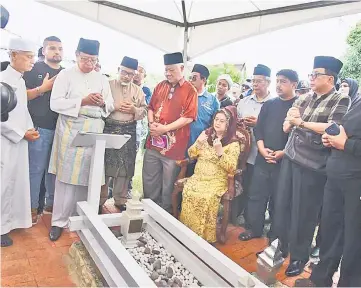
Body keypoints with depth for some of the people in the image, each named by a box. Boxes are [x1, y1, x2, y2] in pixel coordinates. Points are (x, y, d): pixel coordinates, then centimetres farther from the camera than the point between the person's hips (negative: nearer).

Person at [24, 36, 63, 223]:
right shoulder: (34, 69, 2)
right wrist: (43, 88, -13)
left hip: (61, 128, 5)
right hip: (39, 128, -4)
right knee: (36, 169, 0)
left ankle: (51, 203, 24)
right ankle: (32, 207, 12)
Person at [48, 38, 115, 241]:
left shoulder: (102, 79, 14)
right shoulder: (65, 75, 3)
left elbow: (110, 107, 11)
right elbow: (55, 103, -6)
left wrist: (103, 103, -11)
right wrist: (82, 101, -14)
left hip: (94, 132, 3)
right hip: (70, 130, -3)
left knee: (87, 177, 4)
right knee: (67, 176, -3)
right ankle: (59, 221, 9)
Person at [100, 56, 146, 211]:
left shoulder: (138, 90, 12)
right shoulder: (108, 85, 2)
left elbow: (144, 111, 9)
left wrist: (134, 110, -10)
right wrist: (114, 107, -16)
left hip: (129, 132, 3)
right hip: (109, 130, -3)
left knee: (125, 168, 8)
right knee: (104, 166, 1)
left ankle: (120, 200, 21)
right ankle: (100, 199, 15)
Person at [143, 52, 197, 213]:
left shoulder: (190, 90, -6)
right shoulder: (160, 86, 11)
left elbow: (188, 117, -13)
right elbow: (151, 108, 15)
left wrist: (165, 128, -18)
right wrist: (152, 123, -5)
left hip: (174, 146, -5)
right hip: (153, 143, 5)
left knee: (168, 186, 6)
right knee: (149, 183, 15)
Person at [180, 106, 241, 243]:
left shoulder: (233, 143, -4)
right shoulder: (206, 134, 10)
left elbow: (231, 168, -13)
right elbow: (191, 155, 11)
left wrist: (219, 151, -23)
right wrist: (198, 143, -9)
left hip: (217, 181, -4)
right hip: (198, 177, 4)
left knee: (207, 197, -31)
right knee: (188, 191, -25)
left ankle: (204, 235, -13)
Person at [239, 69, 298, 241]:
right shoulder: (269, 104, 12)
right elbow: (258, 128, 9)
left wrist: (284, 153, -18)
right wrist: (262, 149, -6)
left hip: (285, 161, -4)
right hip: (262, 158, 4)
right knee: (256, 195, 7)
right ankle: (255, 228, 23)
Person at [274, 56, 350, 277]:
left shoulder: (341, 101, -3)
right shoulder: (304, 100, 14)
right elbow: (286, 128, 14)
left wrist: (300, 122, -10)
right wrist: (290, 119, -8)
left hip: (312, 165, -5)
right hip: (290, 158, 6)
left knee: (303, 212, 4)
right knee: (282, 205, 10)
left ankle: (299, 257, 23)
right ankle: (279, 246, 29)